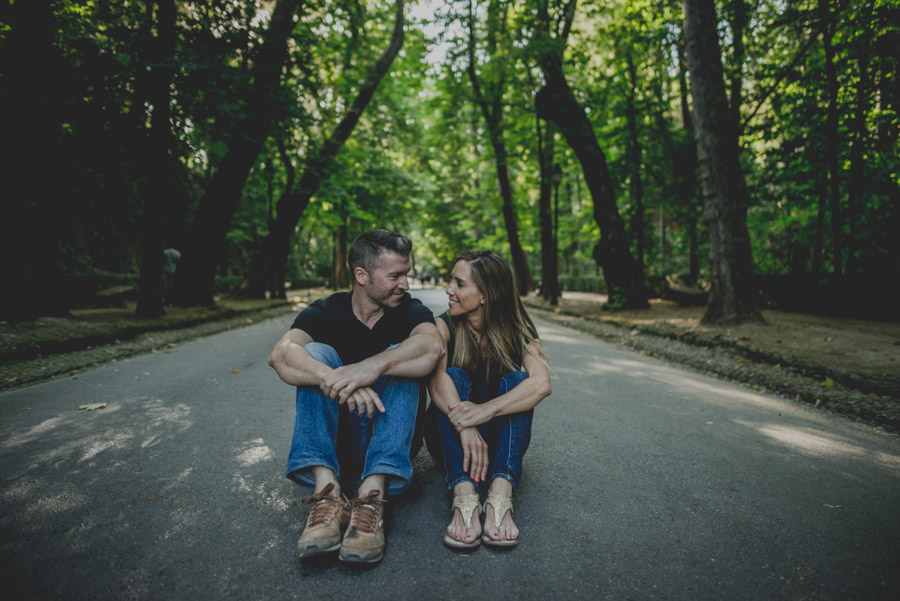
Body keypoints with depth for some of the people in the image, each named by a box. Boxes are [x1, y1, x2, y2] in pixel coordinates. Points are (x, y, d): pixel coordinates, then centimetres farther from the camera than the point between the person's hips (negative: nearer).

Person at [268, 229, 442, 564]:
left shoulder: (409, 311, -3)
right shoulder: (325, 312, -3)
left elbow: (431, 347, -28)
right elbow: (281, 354, -25)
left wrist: (373, 366, -43)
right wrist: (334, 380, -42)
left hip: (390, 435, 0)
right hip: (334, 437, 1)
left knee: (398, 357, -23)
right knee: (317, 354, -20)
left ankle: (371, 497, -36)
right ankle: (327, 494, -35)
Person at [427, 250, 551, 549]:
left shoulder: (517, 331, -6)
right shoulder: (444, 326, -7)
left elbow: (542, 384, -26)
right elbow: (437, 378, -28)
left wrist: (487, 410, -40)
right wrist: (464, 425, -44)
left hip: (499, 437, 1)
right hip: (453, 438, 0)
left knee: (515, 380, -24)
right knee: (455, 376, -26)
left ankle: (501, 495, -41)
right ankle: (464, 496, -42)